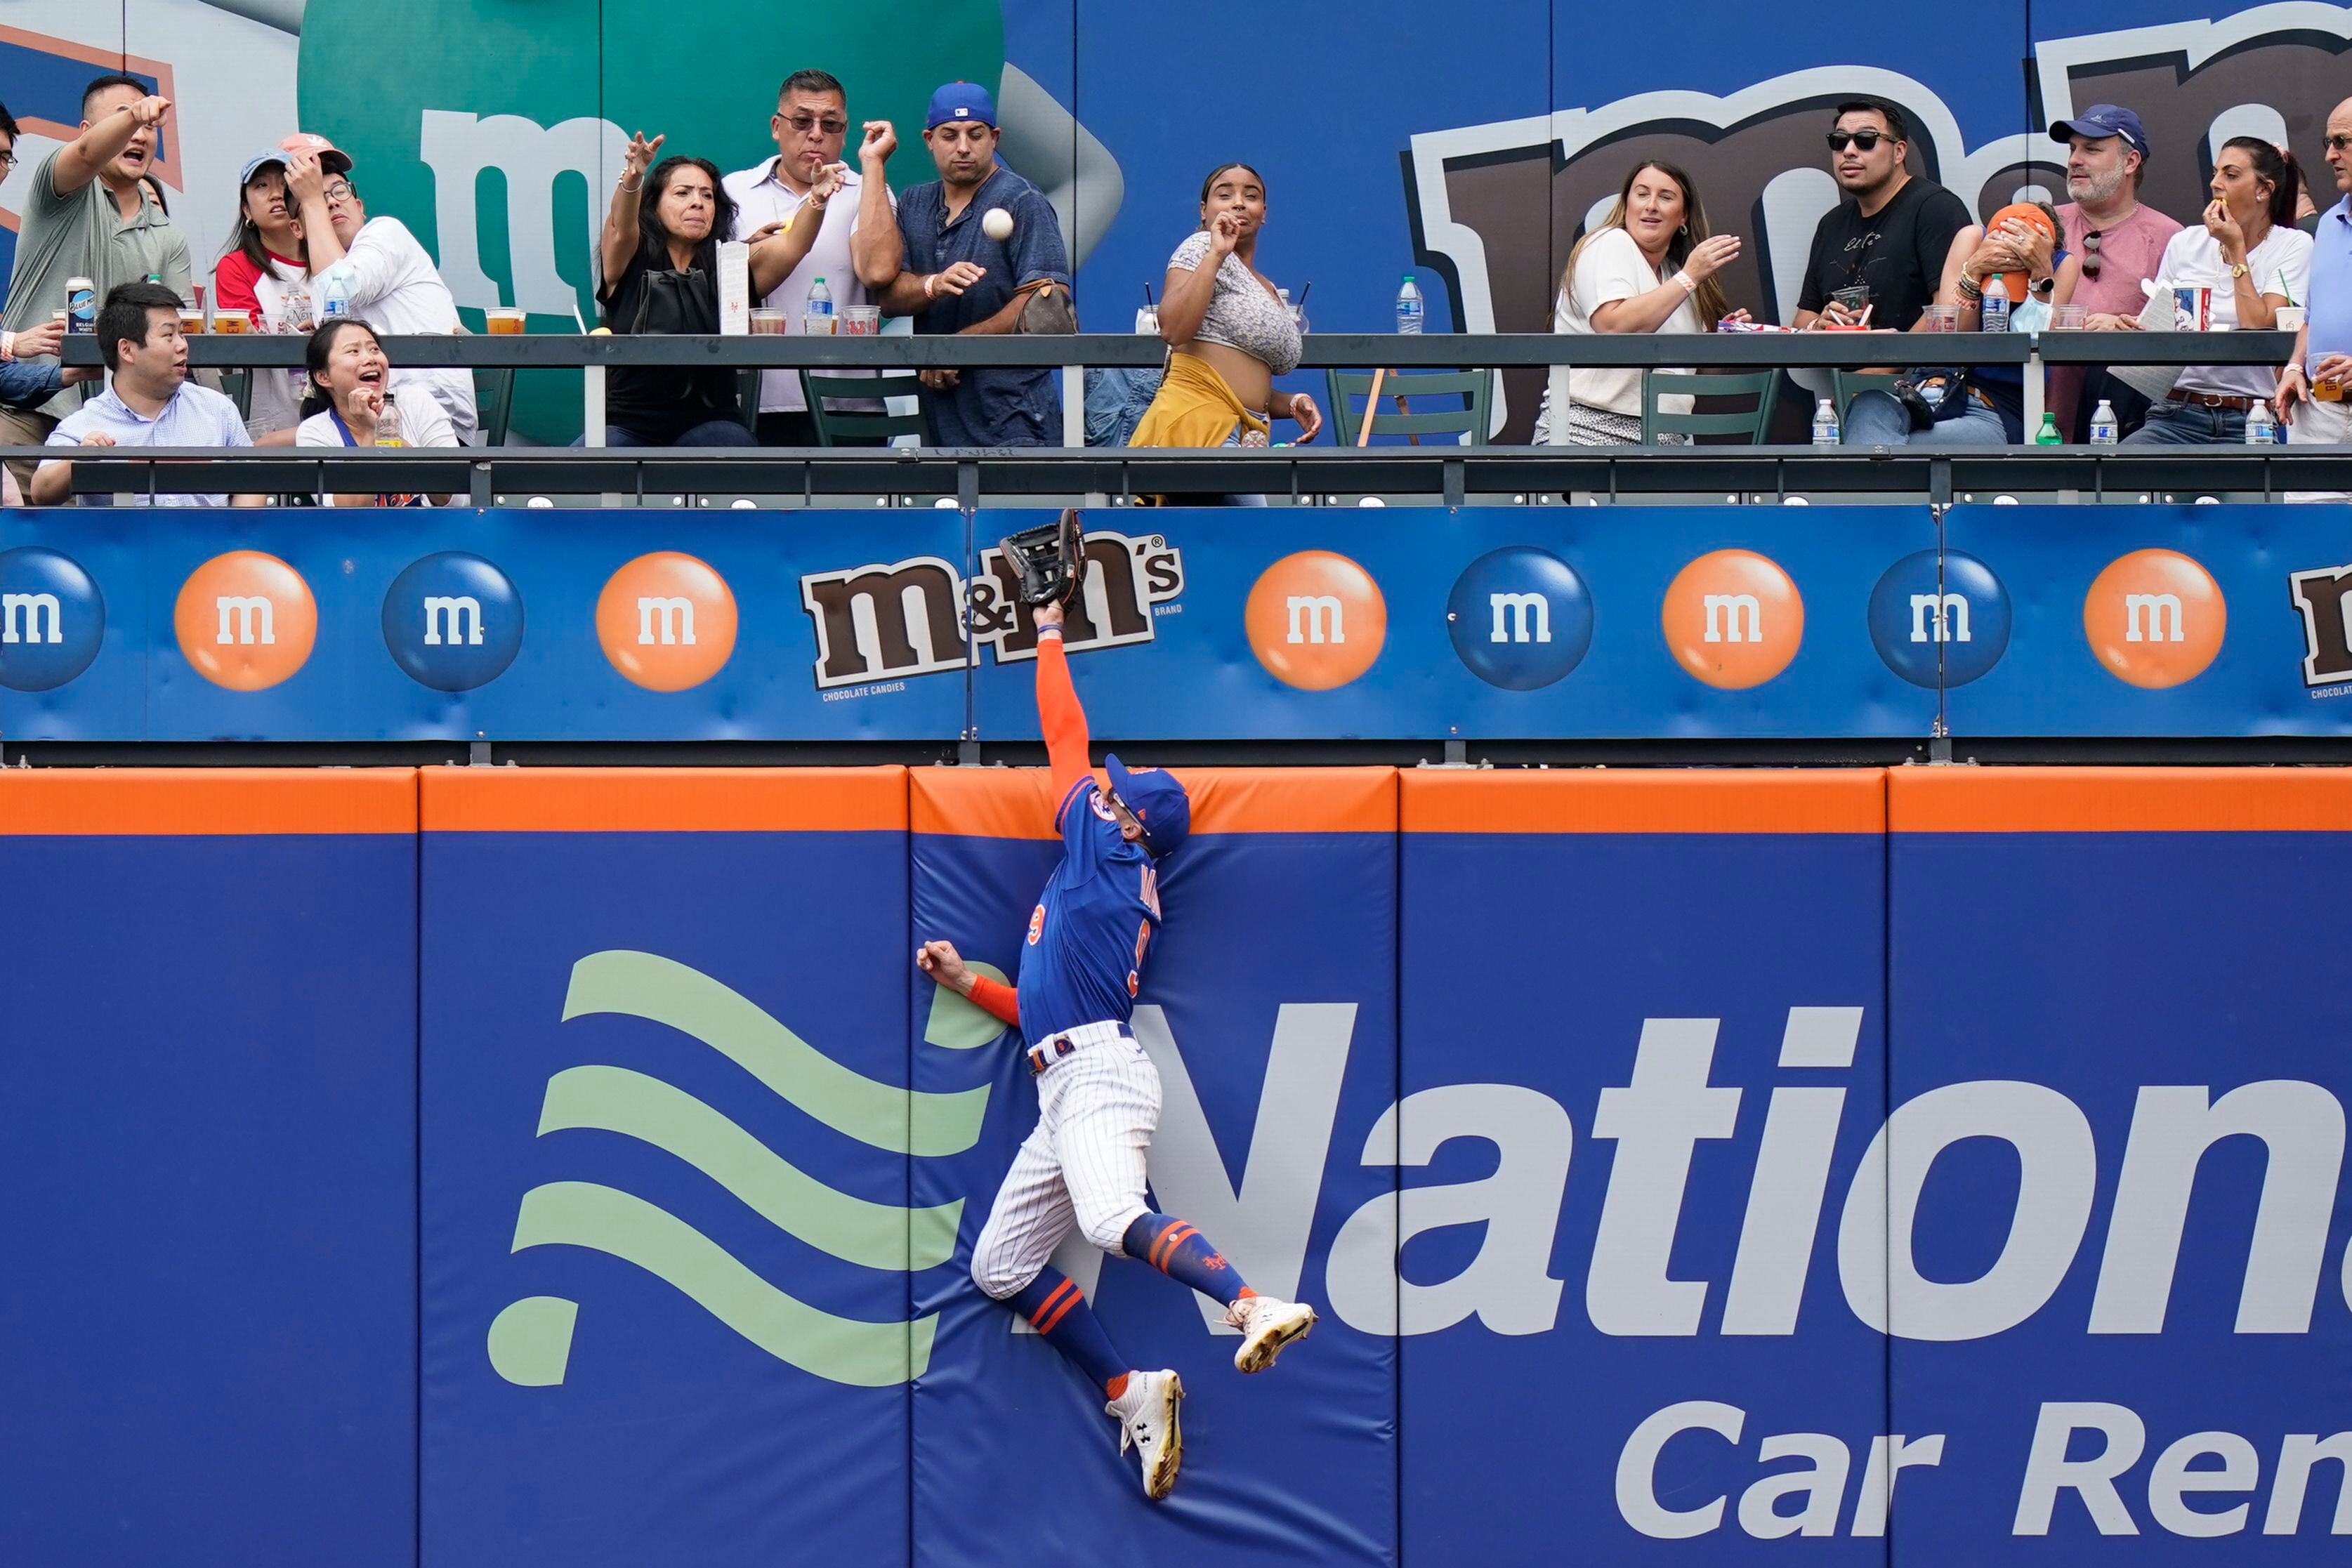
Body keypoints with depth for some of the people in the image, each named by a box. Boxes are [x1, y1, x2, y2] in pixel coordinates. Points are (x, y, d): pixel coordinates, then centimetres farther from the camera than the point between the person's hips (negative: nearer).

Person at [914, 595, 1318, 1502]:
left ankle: (1258, 1309, -47)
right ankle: (1129, 1394, 2)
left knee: (1112, 1219, -35)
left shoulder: (1110, 855, 6)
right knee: (999, 1267, 8)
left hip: (1097, 1076, -10)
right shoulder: (1097, 896, 29)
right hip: (1066, 1093, 10)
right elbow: (1048, 1012, 28)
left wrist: (1049, 635, 20)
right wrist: (968, 982, 25)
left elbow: (1066, 738, 10)